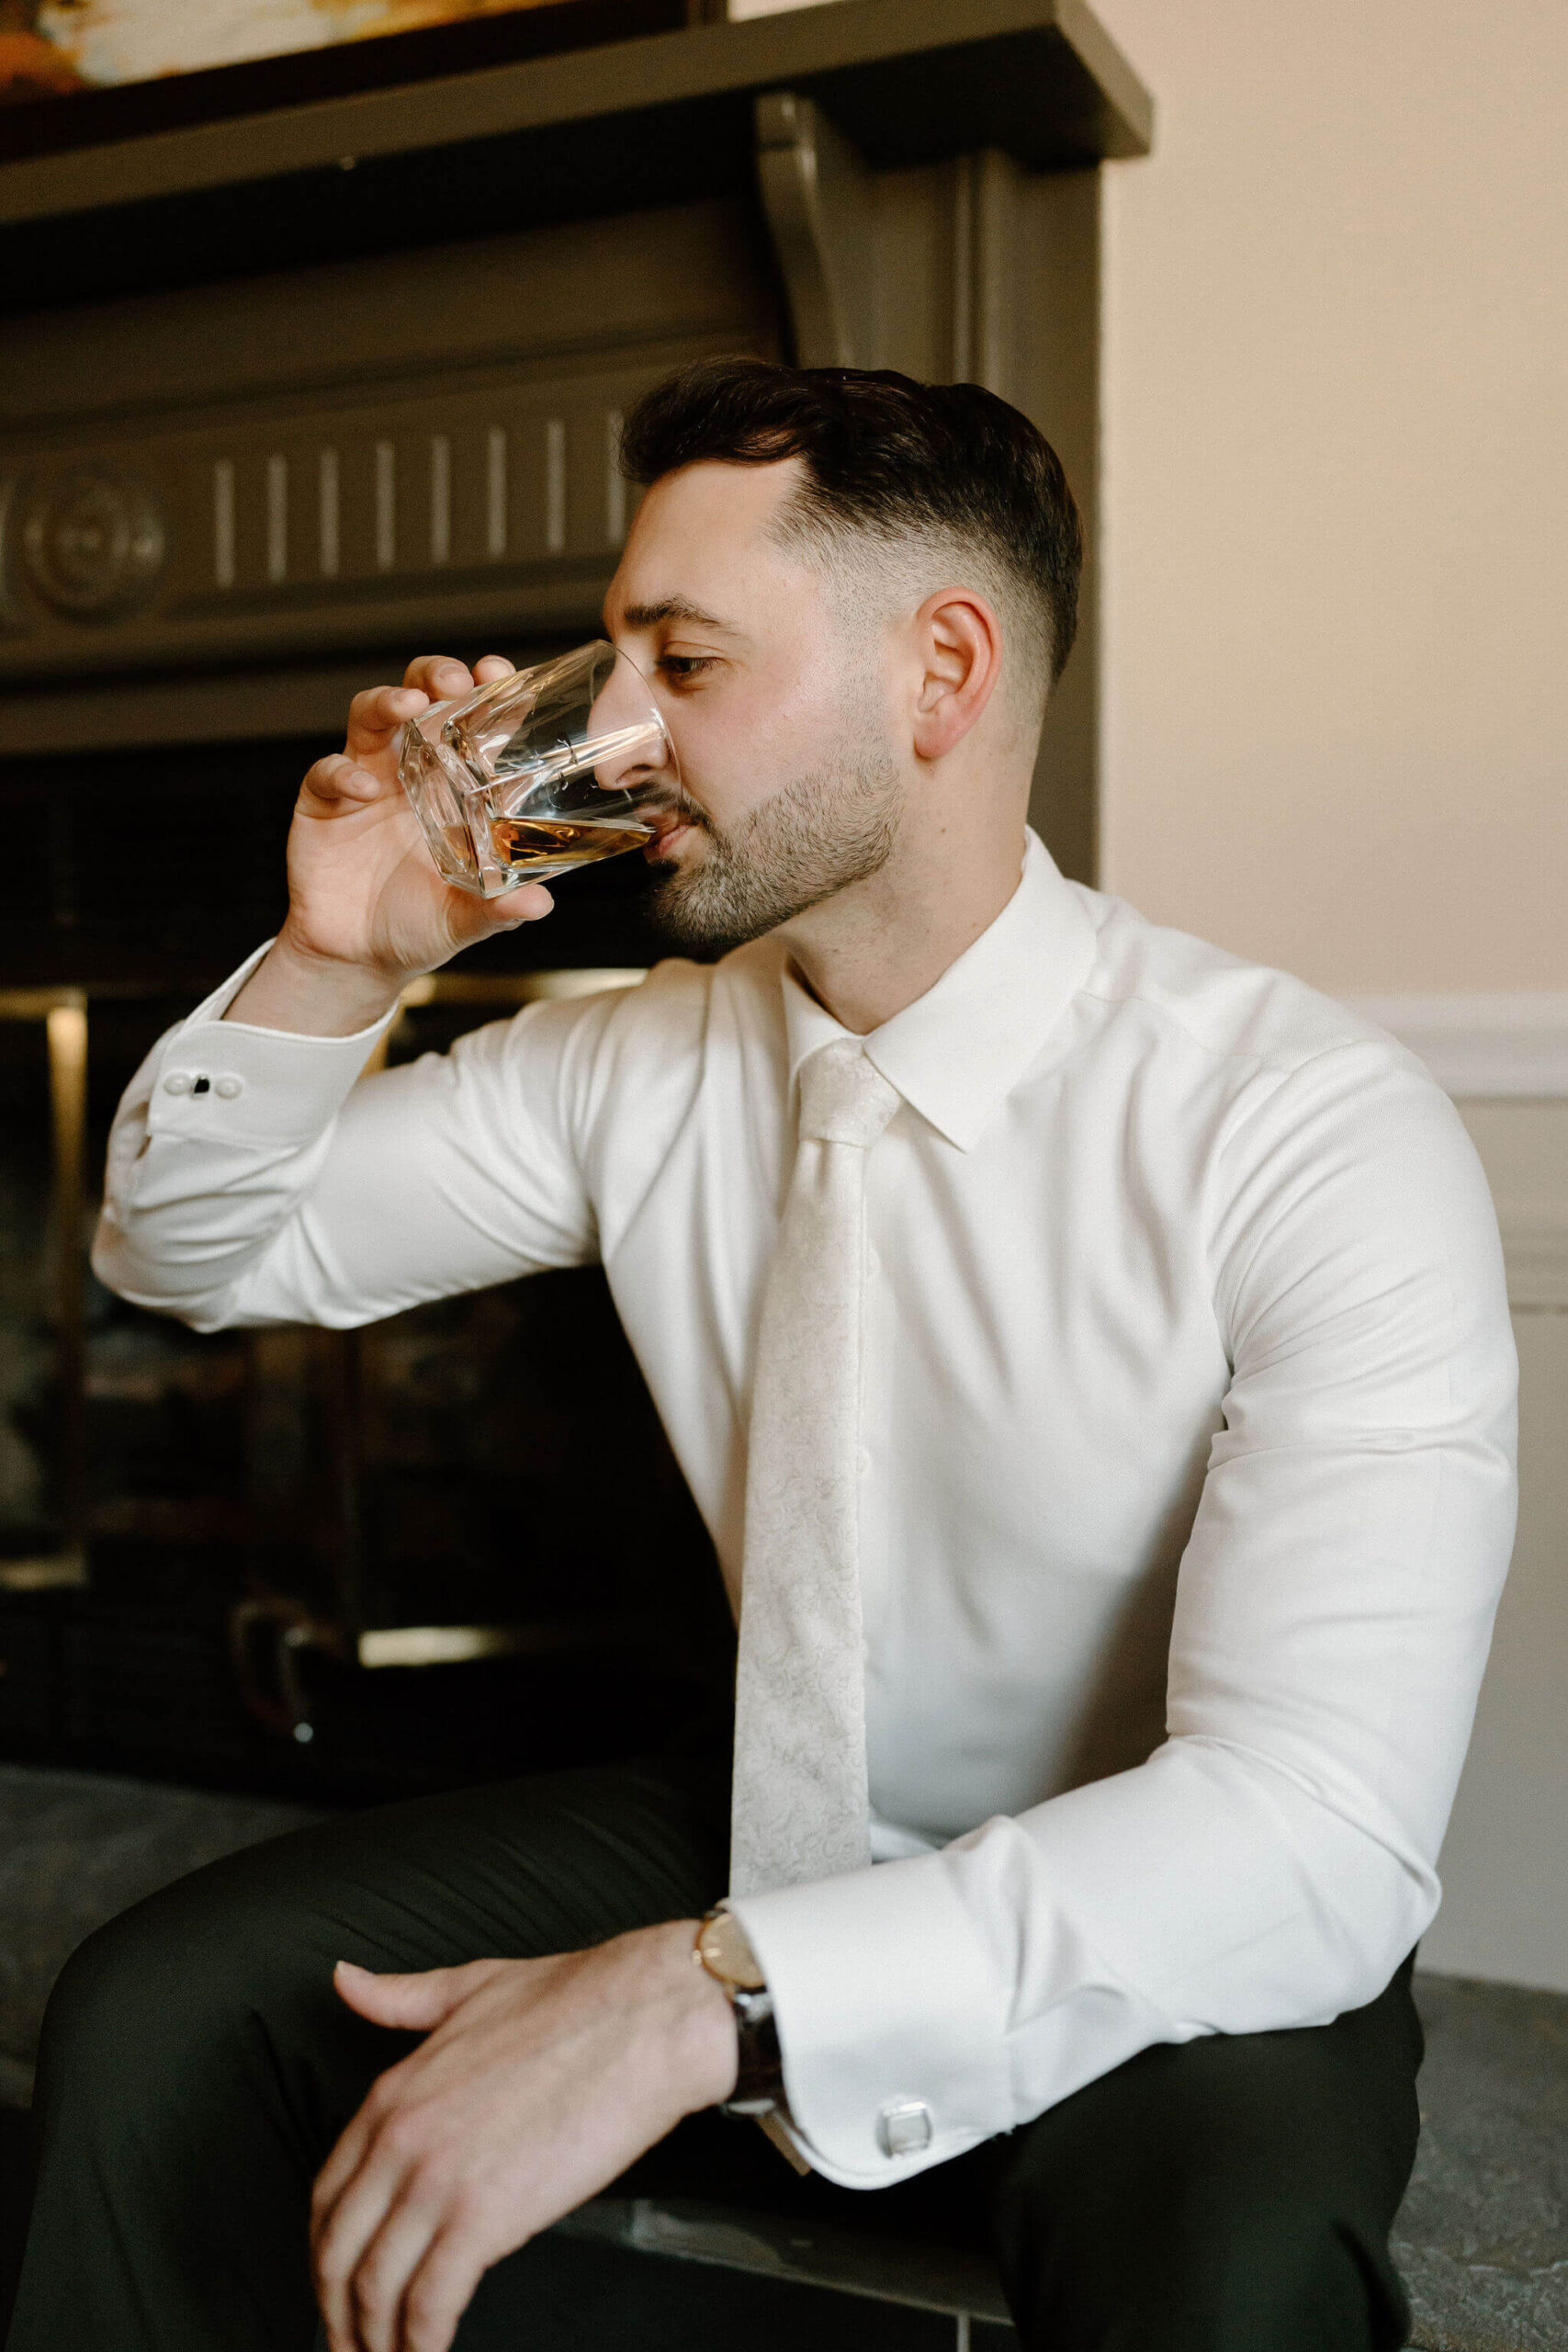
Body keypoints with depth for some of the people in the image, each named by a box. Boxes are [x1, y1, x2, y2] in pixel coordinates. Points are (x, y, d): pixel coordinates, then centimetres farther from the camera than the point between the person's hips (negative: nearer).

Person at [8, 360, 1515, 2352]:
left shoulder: (1320, 1138, -21)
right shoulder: (643, 1064, -2)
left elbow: (1322, 1826, -31)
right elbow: (186, 1253, 8)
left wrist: (701, 1998, -39)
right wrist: (331, 967, -13)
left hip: (1161, 1963, -4)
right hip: (778, 1848, 5)